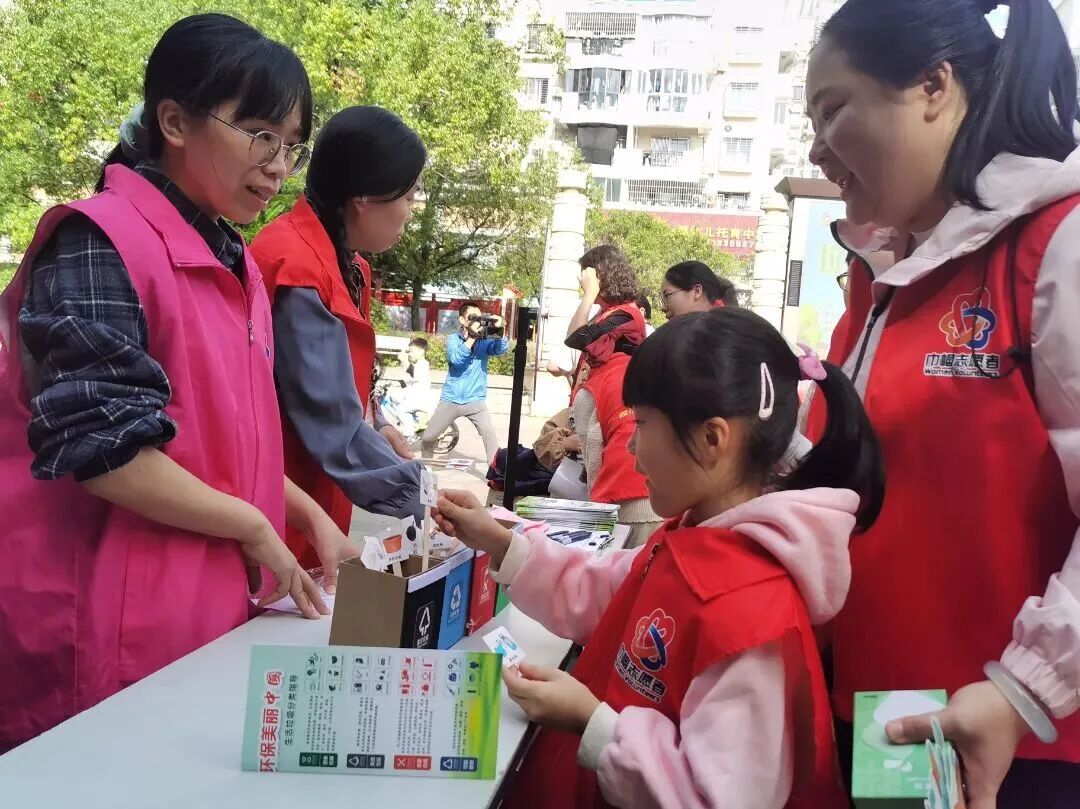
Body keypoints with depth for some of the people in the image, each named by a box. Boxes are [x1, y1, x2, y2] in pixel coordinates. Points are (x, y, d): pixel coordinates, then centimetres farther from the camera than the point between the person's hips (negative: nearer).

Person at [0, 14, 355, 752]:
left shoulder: (234, 265, 12)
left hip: (208, 613, 8)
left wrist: (311, 518, 8)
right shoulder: (100, 243, -15)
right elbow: (101, 448, -21)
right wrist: (255, 527, -13)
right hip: (107, 629, -8)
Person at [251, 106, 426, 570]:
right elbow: (329, 419, -24)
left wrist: (373, 429, 3)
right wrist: (423, 496, -18)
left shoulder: (340, 261, 9)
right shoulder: (297, 269, -22)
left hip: (312, 505, 9)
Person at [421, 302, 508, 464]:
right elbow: (455, 359, -20)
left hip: (475, 401, -1)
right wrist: (472, 336, -28)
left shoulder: (486, 340, -1)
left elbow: (502, 349, -20)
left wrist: (499, 330, -38)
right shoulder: (453, 339, -2)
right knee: (428, 437, 8)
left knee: (490, 435, -19)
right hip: (451, 400, 1)